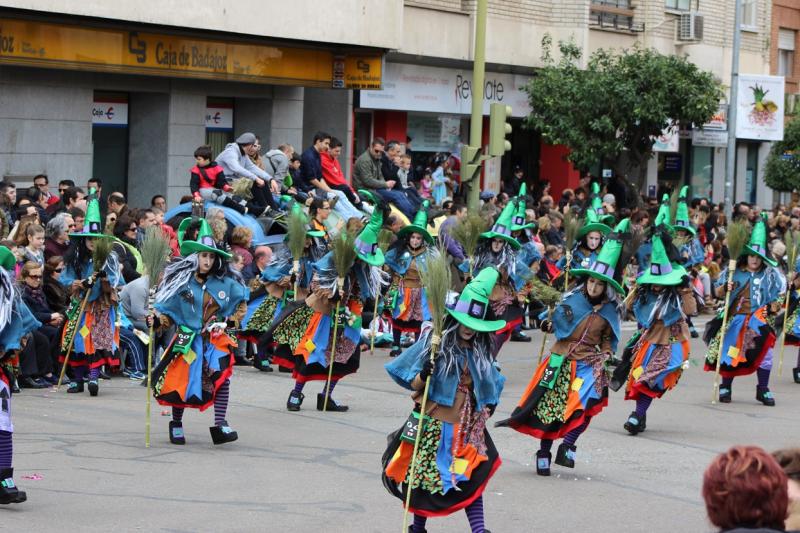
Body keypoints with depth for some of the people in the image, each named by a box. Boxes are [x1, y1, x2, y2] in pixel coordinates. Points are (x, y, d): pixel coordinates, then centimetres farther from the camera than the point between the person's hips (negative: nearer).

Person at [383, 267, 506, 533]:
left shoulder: (480, 352, 7)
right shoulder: (434, 343, -7)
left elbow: (490, 384, 24)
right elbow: (413, 384, -6)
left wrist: (488, 406, 11)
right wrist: (424, 375, -26)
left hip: (467, 427, 3)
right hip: (433, 424, -3)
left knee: (472, 478, -8)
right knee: (425, 479, 5)